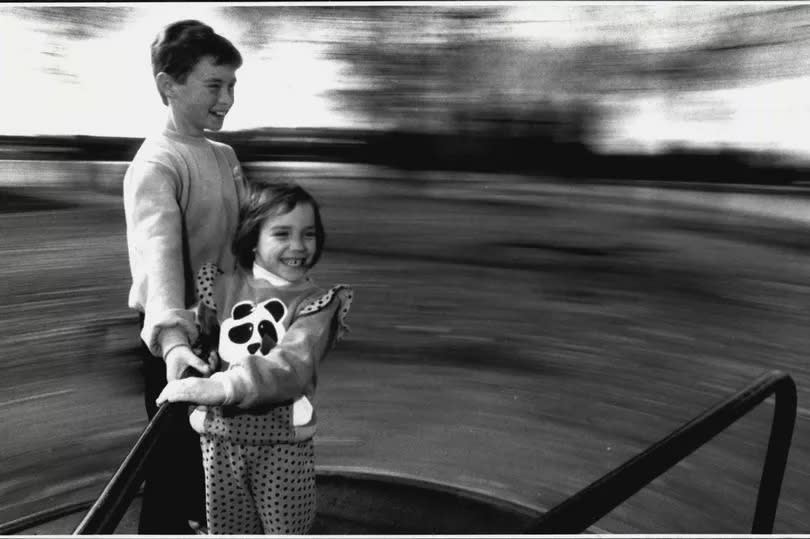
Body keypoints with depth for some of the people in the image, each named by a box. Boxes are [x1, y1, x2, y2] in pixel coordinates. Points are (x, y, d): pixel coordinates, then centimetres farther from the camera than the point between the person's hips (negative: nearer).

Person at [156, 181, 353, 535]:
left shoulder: (316, 303, -10)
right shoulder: (223, 287, 2)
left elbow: (293, 363, -25)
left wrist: (223, 386, -36)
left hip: (283, 442, -3)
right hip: (221, 436, 3)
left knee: (287, 528, 12)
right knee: (225, 529, 19)